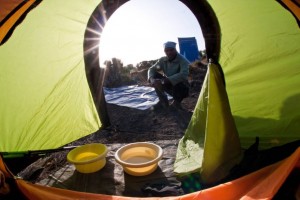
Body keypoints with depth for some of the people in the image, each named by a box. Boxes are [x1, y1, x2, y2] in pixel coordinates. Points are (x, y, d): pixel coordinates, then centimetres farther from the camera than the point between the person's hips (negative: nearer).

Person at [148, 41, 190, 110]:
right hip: (169, 85, 5)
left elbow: (183, 74, -39)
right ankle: (163, 101, -1)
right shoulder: (163, 60, -5)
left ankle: (176, 102, -3)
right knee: (155, 76, -13)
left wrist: (164, 81, -44)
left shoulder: (183, 60, -22)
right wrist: (152, 79, -30)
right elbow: (151, 69, -6)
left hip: (182, 86, -5)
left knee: (177, 85, -39)